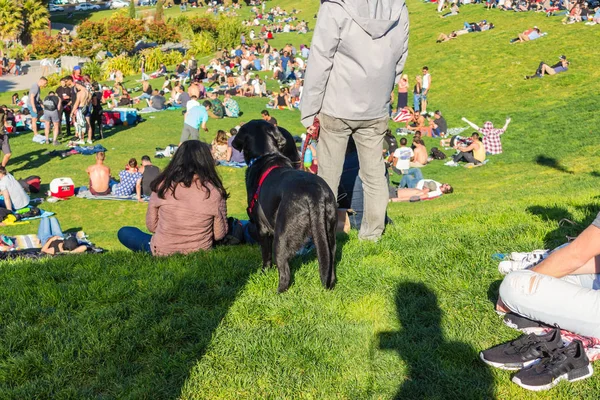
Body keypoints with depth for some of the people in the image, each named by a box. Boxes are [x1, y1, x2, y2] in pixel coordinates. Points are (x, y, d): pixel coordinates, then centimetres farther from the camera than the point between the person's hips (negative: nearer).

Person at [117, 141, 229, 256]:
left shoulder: (163, 186, -13)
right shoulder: (214, 192, -15)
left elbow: (151, 226, -2)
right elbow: (219, 235, -6)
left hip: (162, 252, 0)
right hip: (201, 253, 0)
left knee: (123, 232, 20)